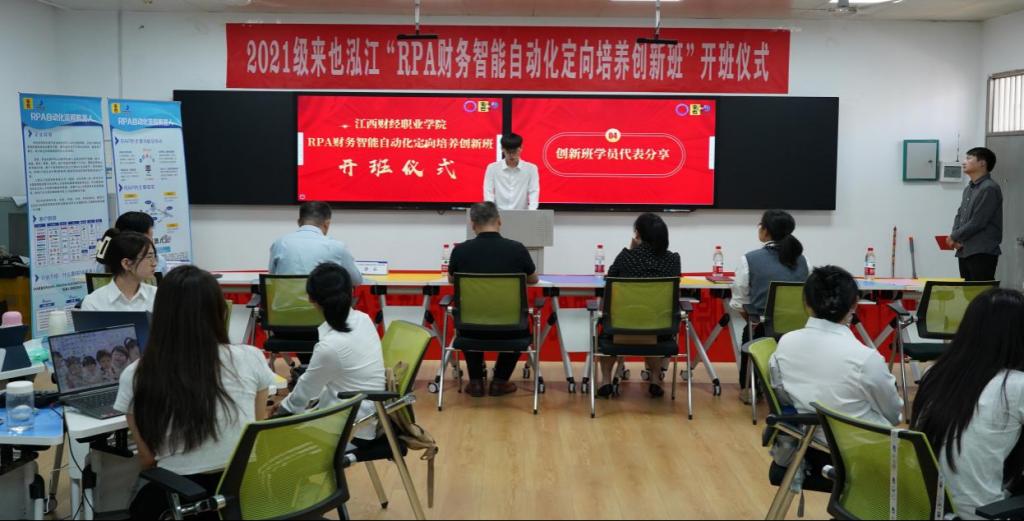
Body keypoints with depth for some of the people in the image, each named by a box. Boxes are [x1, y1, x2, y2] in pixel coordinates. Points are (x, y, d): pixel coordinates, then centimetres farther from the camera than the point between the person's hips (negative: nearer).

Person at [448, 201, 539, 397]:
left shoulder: (460, 250, -9)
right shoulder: (517, 249, -9)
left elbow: (451, 280, 15)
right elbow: (534, 279, 12)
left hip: (472, 329, 1)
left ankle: (476, 381, 28)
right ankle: (500, 381, 26)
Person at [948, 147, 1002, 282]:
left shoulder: (989, 189, -11)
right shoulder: (968, 189, 18)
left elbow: (977, 222, -16)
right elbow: (959, 215, 19)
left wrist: (954, 237, -5)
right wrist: (956, 238, 0)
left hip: (983, 254, -9)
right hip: (964, 251, 9)